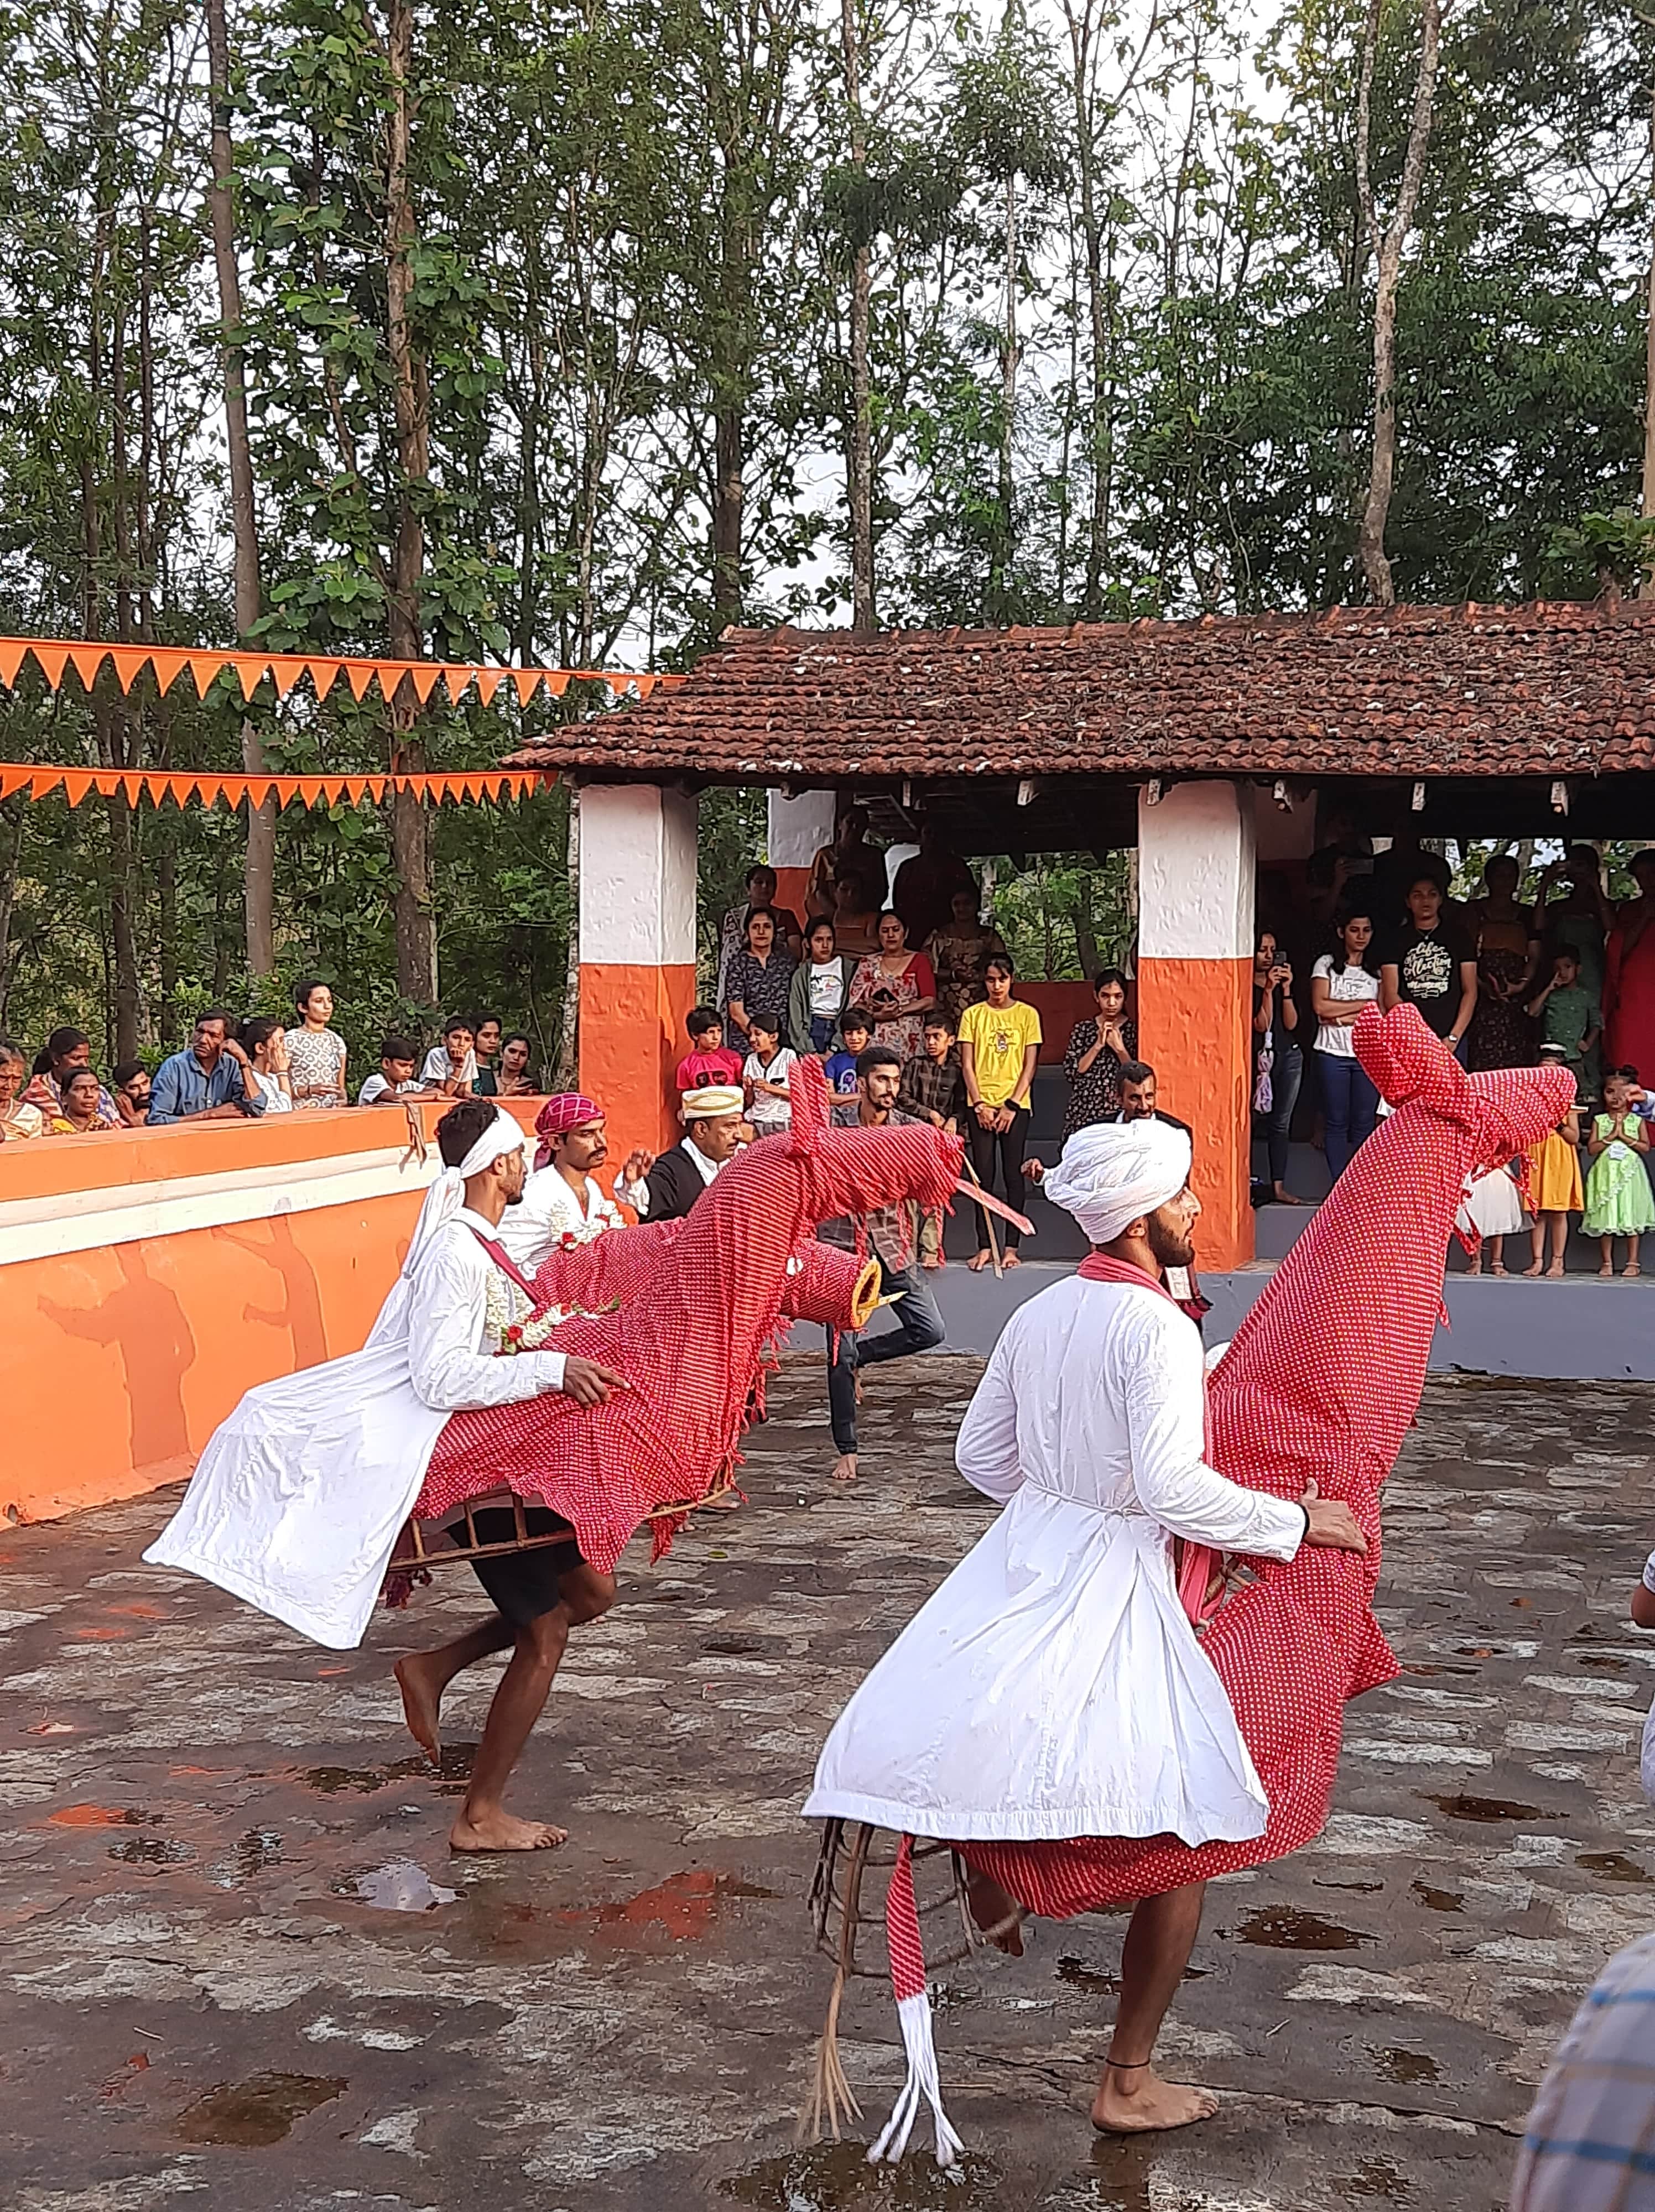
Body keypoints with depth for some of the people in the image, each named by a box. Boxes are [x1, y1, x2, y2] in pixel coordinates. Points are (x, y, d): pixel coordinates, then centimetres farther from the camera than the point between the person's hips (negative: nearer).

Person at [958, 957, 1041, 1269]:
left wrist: (1012, 1105, -8)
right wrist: (980, 1105, -7)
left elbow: (1029, 1065, 1)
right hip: (981, 1106, 1)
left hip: (1015, 1106, -1)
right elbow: (967, 1065, 3)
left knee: (1013, 1175, 0)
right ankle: (984, 1246, 1)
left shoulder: (1027, 1014, 4)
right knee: (983, 1177, -1)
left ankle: (1012, 1247, 2)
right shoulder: (972, 1015, 6)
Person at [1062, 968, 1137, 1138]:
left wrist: (1119, 1048, -10)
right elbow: (1071, 1072, 0)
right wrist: (1098, 1045, -6)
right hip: (1084, 1111, 1)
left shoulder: (1134, 1029, 4)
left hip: (1120, 1111, -1)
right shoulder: (1083, 1029, 9)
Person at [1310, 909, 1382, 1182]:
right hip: (1333, 1054, -1)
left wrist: (1342, 1018, -11)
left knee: (1364, 1123, 0)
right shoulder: (1326, 964, 6)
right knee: (1336, 1121, 0)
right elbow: (1321, 1006, -7)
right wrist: (1364, 1004, -6)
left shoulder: (1377, 971, 10)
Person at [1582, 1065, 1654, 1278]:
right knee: (1605, 1219, 2)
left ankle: (1633, 1263, 7)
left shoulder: (1637, 1121, 4)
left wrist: (1624, 1136, -11)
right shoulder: (1599, 1120, 5)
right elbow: (1592, 1148, -3)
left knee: (1632, 1219, 0)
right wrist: (1611, 1136, -12)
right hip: (1605, 1174, 1)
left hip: (1630, 1174, -1)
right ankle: (1607, 1263, 10)